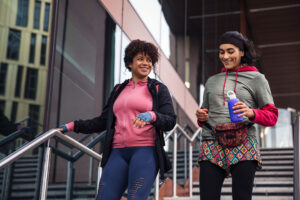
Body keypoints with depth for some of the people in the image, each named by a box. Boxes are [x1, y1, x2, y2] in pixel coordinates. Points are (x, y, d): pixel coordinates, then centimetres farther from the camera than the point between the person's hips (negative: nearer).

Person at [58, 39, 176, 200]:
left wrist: (152, 116, -21)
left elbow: (170, 121, 0)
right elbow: (103, 122, 23)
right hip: (118, 152, 4)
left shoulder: (158, 89, 10)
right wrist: (72, 126, 17)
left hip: (145, 151, -4)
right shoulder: (118, 90, 22)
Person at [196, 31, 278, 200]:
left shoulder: (257, 79, 13)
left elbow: (272, 116, 8)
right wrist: (201, 118, 6)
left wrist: (251, 113, -13)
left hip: (243, 147, -3)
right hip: (211, 147, 3)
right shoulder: (212, 81, 24)